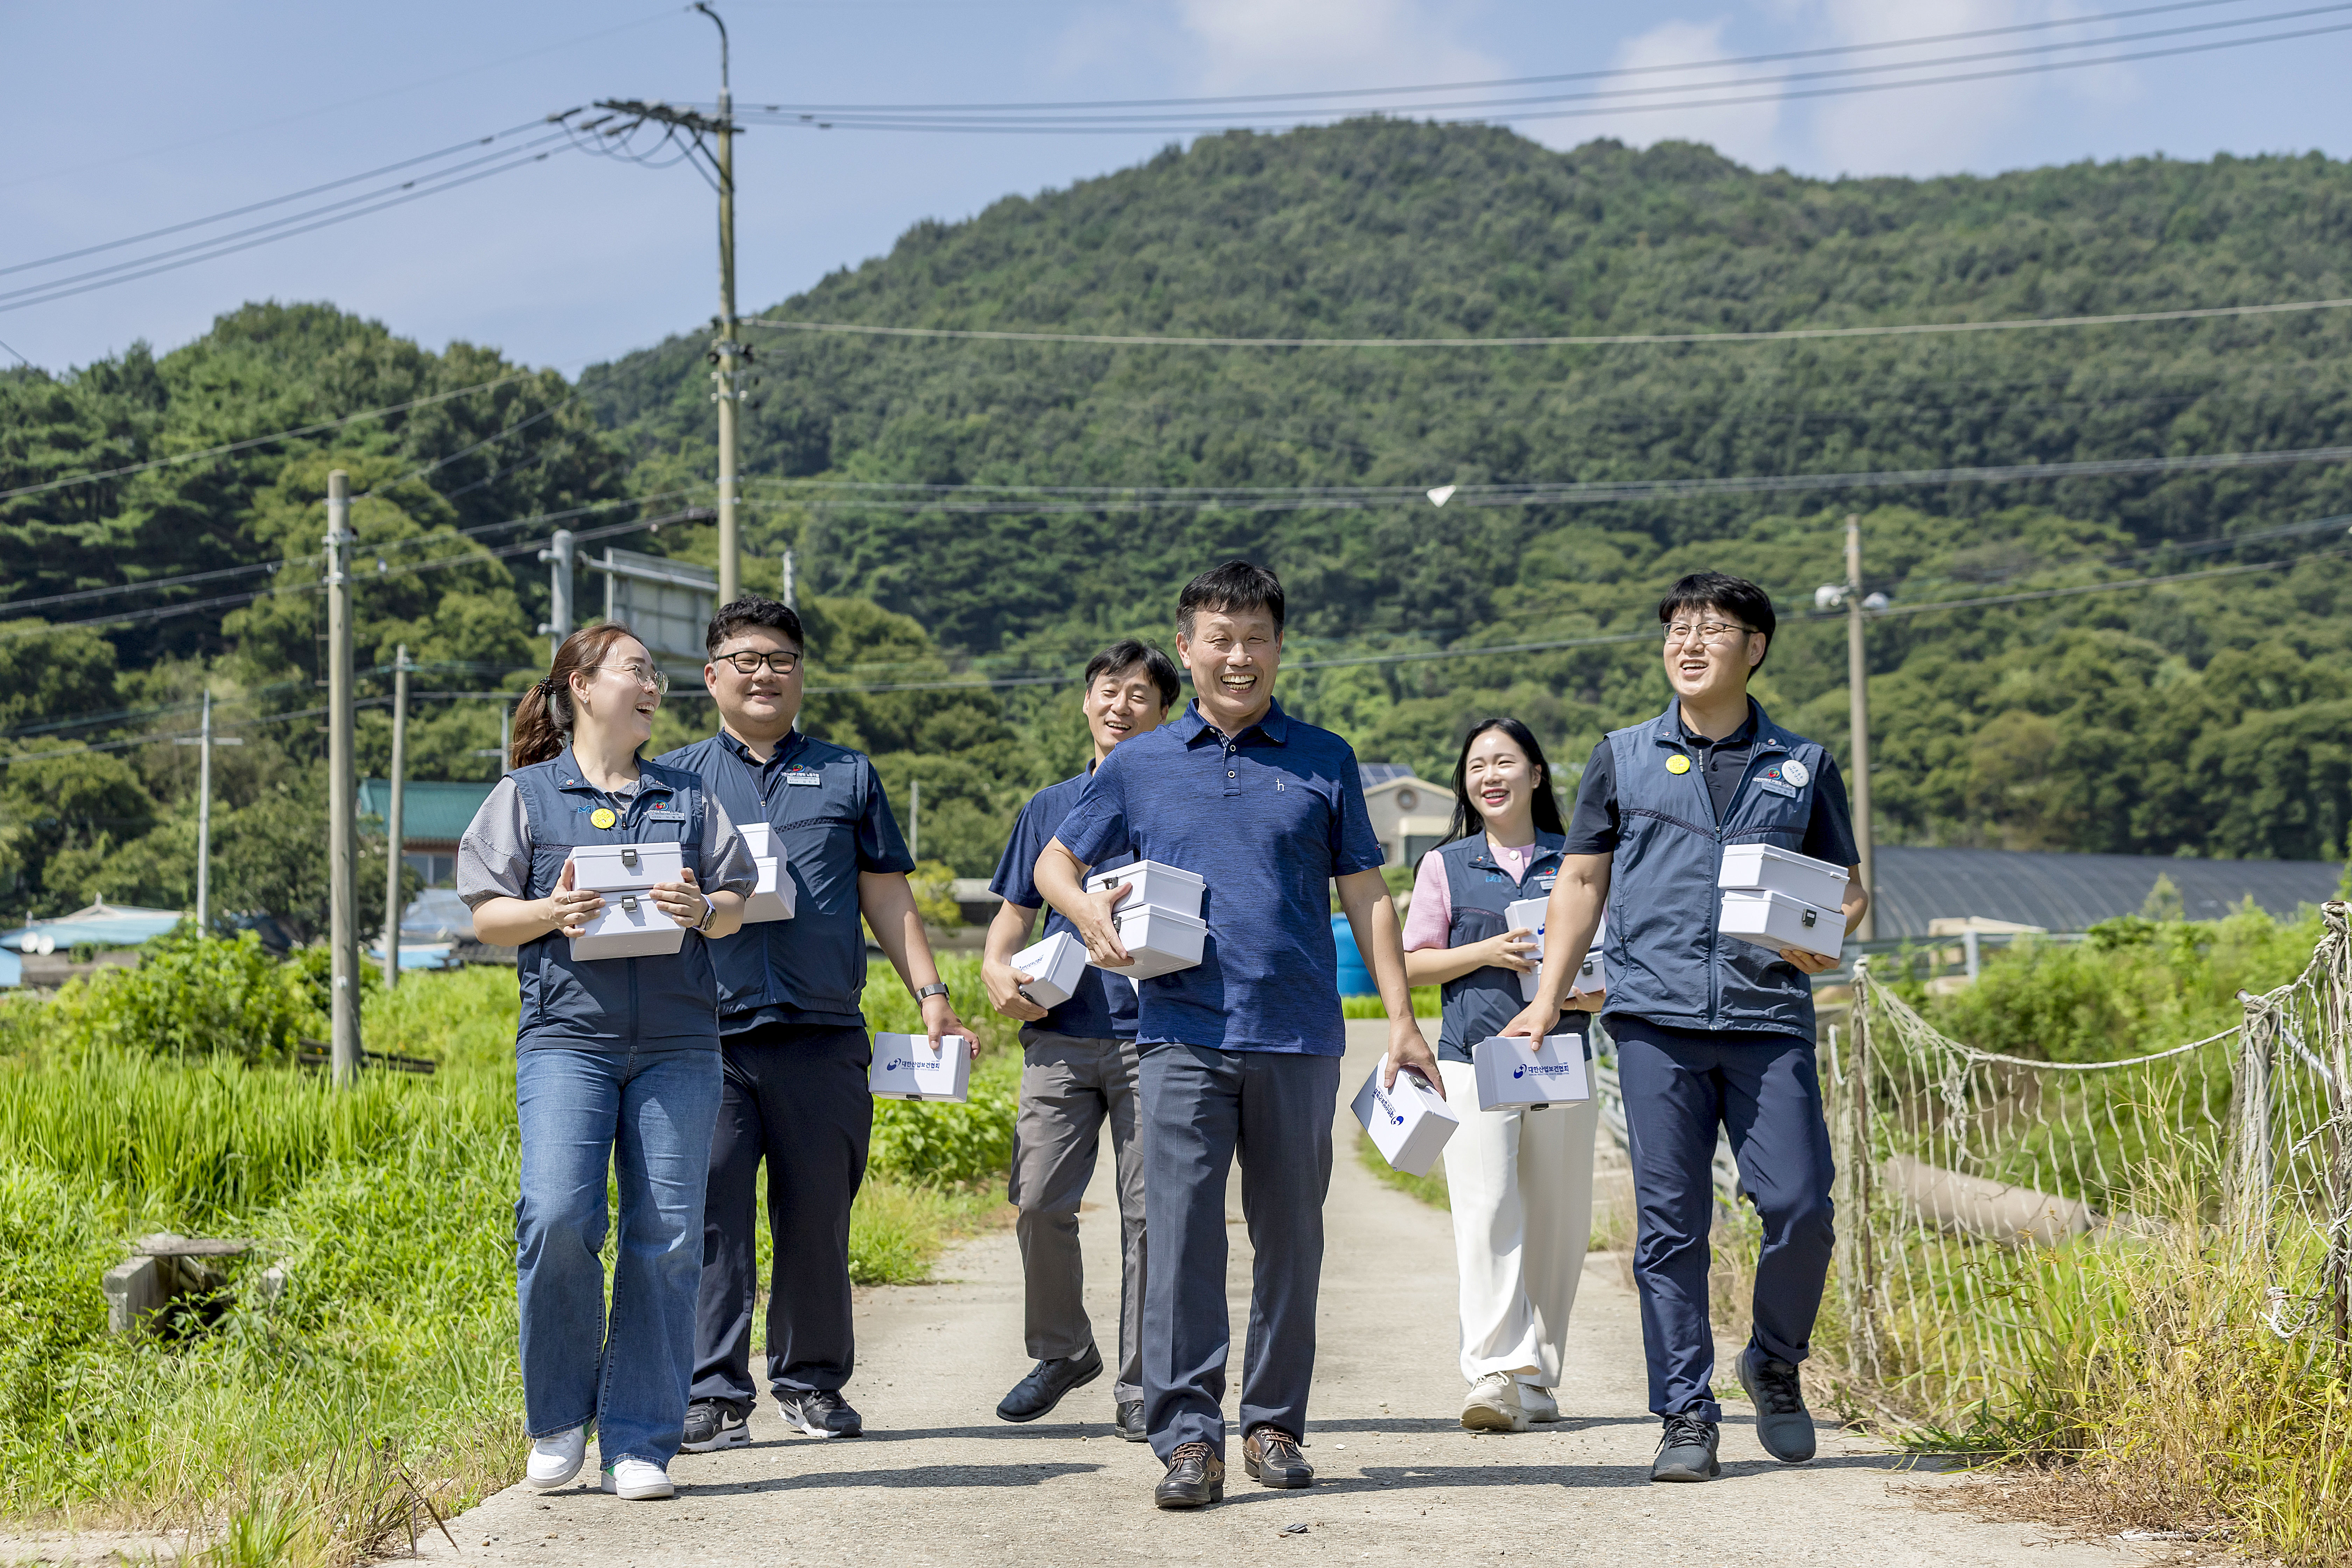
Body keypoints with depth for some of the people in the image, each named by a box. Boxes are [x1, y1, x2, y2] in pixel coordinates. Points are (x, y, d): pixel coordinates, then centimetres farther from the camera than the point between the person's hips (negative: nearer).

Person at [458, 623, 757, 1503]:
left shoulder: (686, 798, 18)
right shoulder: (525, 796, 11)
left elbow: (735, 906, 17)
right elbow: (487, 916, 7)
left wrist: (701, 912, -5)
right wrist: (552, 913, -12)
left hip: (676, 1043, 3)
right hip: (568, 1037, -2)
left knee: (665, 1238, -3)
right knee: (557, 1218, -18)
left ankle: (640, 1443, 5)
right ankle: (561, 1418, 2)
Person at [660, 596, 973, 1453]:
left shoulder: (847, 775, 17)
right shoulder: (676, 778, 14)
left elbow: (887, 896, 15)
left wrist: (931, 992, 6)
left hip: (822, 1036, 1)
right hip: (709, 1035, -1)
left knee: (816, 1218, 4)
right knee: (711, 1214, -6)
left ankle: (812, 1381, 17)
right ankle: (715, 1392, -2)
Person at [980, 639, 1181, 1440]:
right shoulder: (1049, 807, 17)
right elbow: (1014, 915, 20)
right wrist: (999, 971, -1)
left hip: (1153, 1033, -2)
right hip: (1061, 1033, 2)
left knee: (1149, 1211, -2)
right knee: (1039, 1201, -5)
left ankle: (1139, 1387, 7)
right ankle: (1061, 1352, 16)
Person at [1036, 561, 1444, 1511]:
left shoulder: (1323, 761, 10)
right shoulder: (1139, 766, 11)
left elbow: (1365, 893, 9)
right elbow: (1056, 863, 18)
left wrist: (1401, 1017, 2)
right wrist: (1091, 912, -4)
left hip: (1298, 1037, 1)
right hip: (1182, 1033, -1)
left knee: (1289, 1235, 8)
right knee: (1180, 1234, -7)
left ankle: (1274, 1424, 19)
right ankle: (1188, 1436, -5)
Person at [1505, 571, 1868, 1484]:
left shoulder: (1803, 766, 13)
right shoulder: (1623, 759, 13)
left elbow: (1847, 887, 17)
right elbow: (1581, 882, 15)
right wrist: (1546, 1000, 7)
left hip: (1769, 1019, 0)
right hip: (1655, 1018, 0)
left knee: (1800, 1205, -9)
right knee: (1671, 1221, -1)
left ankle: (1774, 1364, 18)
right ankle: (1687, 1417, 6)